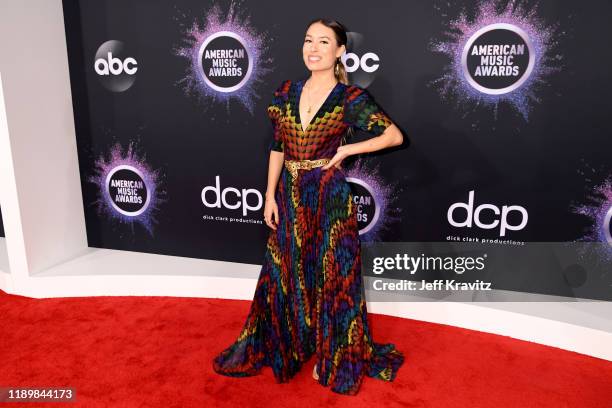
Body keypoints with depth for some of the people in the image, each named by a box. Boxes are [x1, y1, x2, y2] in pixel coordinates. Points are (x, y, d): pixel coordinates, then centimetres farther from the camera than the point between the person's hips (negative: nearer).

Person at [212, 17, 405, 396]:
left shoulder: (351, 98, -7)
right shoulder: (286, 92, 5)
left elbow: (395, 135, -6)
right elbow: (277, 147, 7)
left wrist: (347, 149, -10)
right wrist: (271, 196, 3)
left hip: (329, 197, -4)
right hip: (290, 195, 4)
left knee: (330, 277, 8)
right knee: (284, 274, 16)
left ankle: (333, 356, 30)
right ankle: (275, 345, 38)